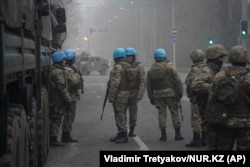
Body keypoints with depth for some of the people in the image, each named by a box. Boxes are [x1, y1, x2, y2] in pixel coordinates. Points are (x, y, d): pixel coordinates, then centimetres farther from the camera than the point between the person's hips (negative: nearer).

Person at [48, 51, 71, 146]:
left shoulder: (53, 70, 16)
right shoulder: (59, 72, -17)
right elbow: (61, 87, -21)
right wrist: (68, 99, -15)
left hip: (54, 99, 10)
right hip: (58, 100, -10)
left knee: (54, 119, 14)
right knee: (56, 119, -5)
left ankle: (52, 139, 19)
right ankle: (53, 139, -2)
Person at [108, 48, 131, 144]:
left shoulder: (117, 67, -16)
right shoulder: (128, 66, 12)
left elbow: (115, 83, -21)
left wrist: (111, 96, -17)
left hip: (119, 94, -9)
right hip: (127, 93, 9)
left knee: (120, 115, -5)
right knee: (122, 115, 16)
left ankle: (123, 135, -4)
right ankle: (121, 134, 22)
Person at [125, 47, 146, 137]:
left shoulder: (139, 67, -3)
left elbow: (143, 81, -8)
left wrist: (140, 94, -16)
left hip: (134, 93, -2)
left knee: (133, 113, 2)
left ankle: (132, 131, 12)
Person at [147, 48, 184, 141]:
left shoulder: (151, 70, 12)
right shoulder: (169, 66, -2)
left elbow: (149, 85, 14)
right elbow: (177, 80, -9)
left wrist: (151, 98, 18)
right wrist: (180, 92, -6)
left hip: (158, 95, 4)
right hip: (170, 93, -3)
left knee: (162, 114, 9)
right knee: (175, 113, 3)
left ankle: (163, 135, 6)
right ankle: (178, 134, 3)